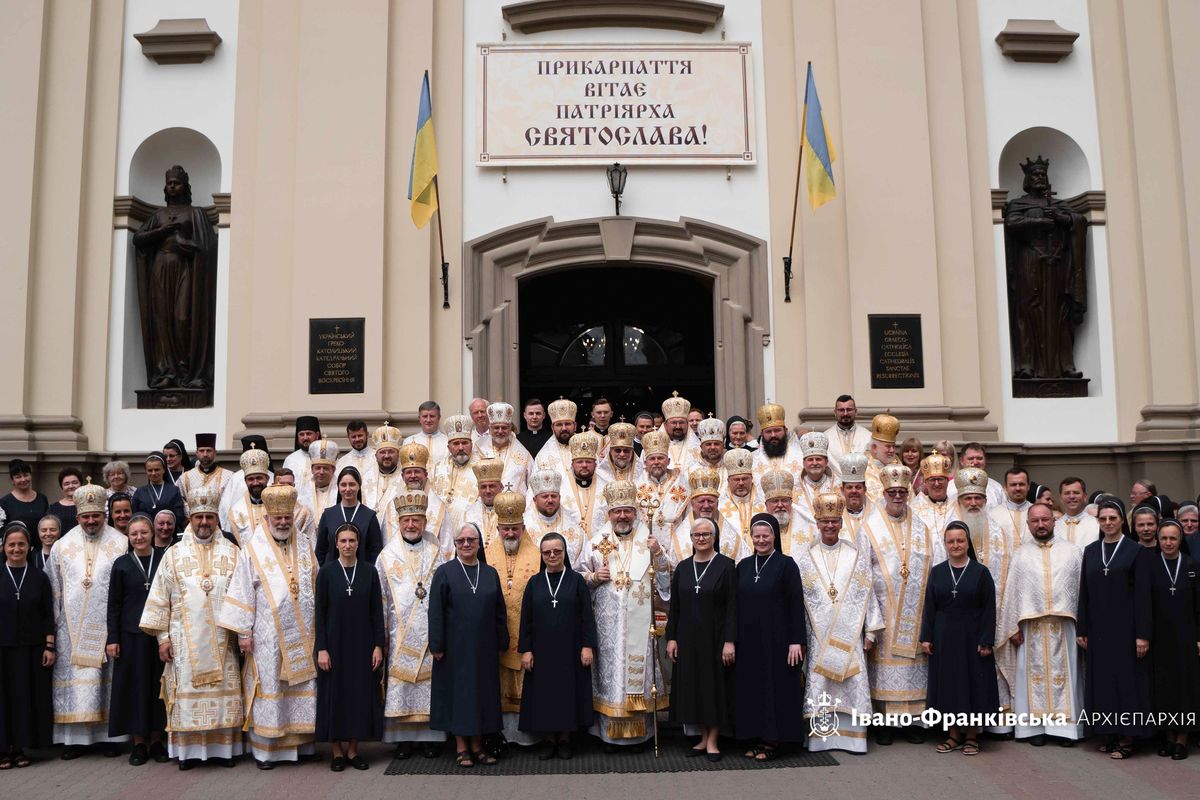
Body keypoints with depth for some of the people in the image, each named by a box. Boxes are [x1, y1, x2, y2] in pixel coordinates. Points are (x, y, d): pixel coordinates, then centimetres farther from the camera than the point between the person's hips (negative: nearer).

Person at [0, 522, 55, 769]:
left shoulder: (39, 578, 3)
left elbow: (49, 616, 3)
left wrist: (49, 647, -2)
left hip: (31, 648, 1)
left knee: (27, 696, 4)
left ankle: (20, 748, 15)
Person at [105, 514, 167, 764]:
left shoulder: (164, 559, 2)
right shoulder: (122, 564, 3)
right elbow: (114, 604, 4)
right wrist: (112, 639, -2)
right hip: (131, 633, 0)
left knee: (158, 684, 5)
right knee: (135, 685, 4)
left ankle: (157, 740, 16)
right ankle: (138, 743, 13)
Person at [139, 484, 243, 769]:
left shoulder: (232, 553, 6)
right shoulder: (174, 554, 4)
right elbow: (160, 598, 4)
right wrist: (162, 636, -2)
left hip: (222, 638, 1)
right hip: (185, 639, 0)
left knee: (224, 691, 2)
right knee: (187, 691, 1)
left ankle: (224, 747, 12)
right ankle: (189, 750, 12)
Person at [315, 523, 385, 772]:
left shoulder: (369, 571, 1)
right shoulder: (326, 572, -3)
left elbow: (377, 611, 2)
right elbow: (320, 613, -3)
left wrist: (378, 645, -4)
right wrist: (321, 648, -9)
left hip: (362, 643, 1)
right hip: (335, 643, -1)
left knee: (361, 694, 4)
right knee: (335, 694, 4)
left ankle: (353, 749, 17)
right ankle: (337, 751, 16)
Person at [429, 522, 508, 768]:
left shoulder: (490, 573, 7)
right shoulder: (444, 572, -2)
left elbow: (500, 611, 8)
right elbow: (435, 611, -5)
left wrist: (501, 644, 4)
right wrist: (437, 645, -10)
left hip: (483, 647, 3)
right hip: (455, 646, -3)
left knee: (482, 691, 7)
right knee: (458, 691, 2)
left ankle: (477, 745, 18)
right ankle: (461, 747, 12)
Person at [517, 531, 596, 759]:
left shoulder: (576, 580, 0)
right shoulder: (534, 583, 5)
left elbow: (587, 615, -2)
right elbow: (526, 618, 5)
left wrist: (587, 646, -9)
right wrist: (525, 649, -2)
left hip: (570, 650, -2)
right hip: (541, 650, 2)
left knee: (568, 693, 3)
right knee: (543, 695, 4)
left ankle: (565, 739, 16)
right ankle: (549, 740, 15)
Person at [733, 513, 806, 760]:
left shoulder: (786, 564, -5)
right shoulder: (743, 566, 9)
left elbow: (796, 603, -8)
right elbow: (736, 603, 11)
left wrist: (796, 641, -14)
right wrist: (733, 638, 7)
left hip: (776, 638, -5)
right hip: (748, 639, 5)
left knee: (775, 687, 2)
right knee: (750, 687, 8)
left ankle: (771, 741, 11)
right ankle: (755, 739, 18)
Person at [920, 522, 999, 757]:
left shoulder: (981, 572, -2)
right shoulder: (936, 572, 5)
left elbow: (989, 609, -4)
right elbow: (929, 607, 5)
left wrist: (986, 641, -10)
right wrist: (926, 637, -1)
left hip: (972, 637, -2)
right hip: (944, 637, 2)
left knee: (973, 683, 3)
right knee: (947, 683, 6)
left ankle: (971, 735, 16)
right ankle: (953, 735, 18)